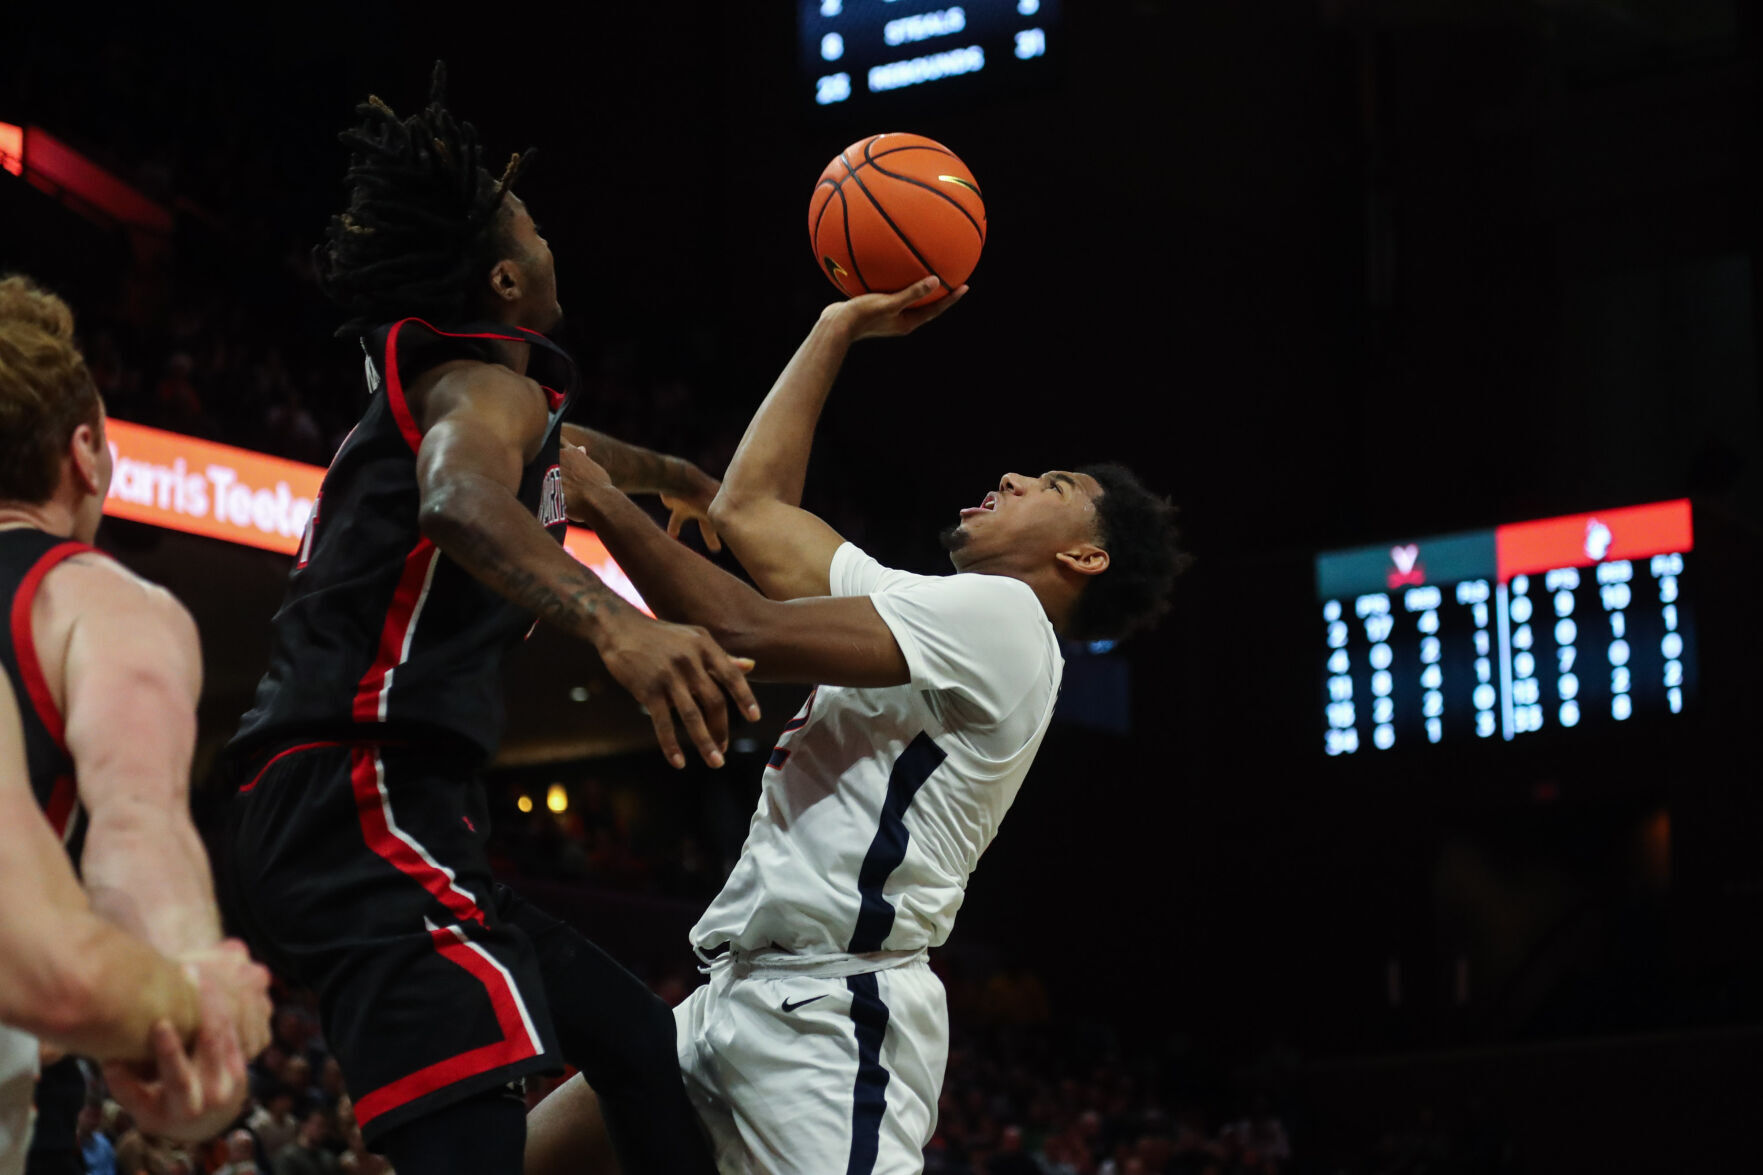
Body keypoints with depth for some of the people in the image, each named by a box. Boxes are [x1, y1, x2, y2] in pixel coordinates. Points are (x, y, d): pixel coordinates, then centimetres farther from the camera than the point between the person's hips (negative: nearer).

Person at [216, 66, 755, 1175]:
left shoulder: (429, 384, 27)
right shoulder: (490, 384, -3)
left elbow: (554, 449, 53)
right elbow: (460, 502, -30)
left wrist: (686, 481, 72)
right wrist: (619, 623, -48)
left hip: (329, 814, 11)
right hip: (364, 803, -11)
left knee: (640, 1041, 19)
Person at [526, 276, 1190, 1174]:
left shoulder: (999, 614, -8)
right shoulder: (923, 610, 20)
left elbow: (747, 632, -15)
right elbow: (749, 507, 26)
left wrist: (598, 497, -6)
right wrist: (838, 330, 29)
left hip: (831, 1018, -10)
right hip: (739, 997, 10)